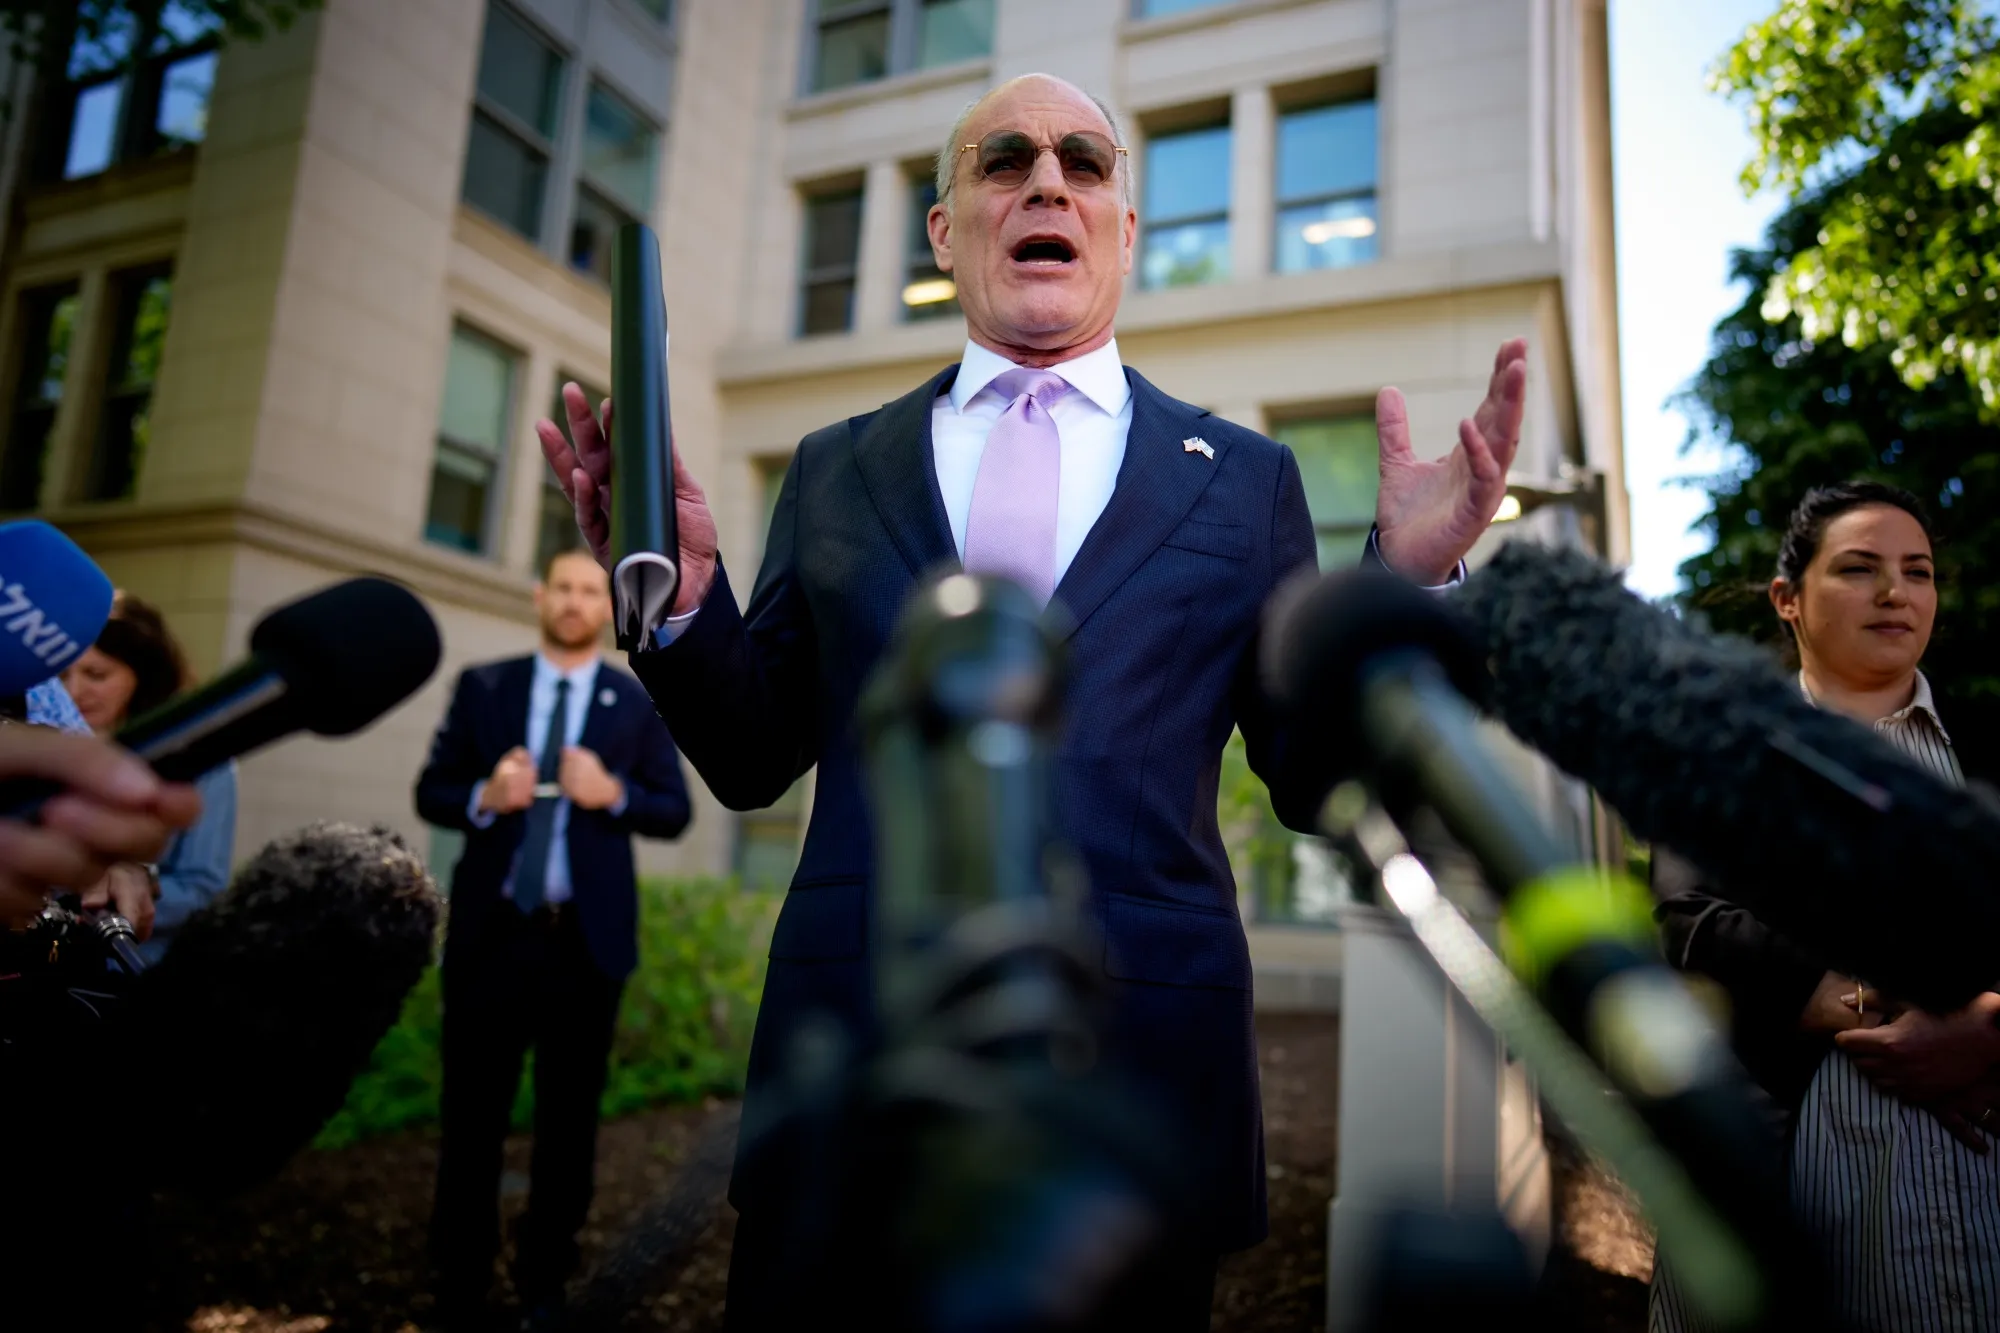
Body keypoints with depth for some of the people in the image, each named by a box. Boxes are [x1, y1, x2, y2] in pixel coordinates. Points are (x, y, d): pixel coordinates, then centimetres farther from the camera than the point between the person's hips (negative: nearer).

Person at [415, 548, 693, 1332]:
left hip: (585, 940, 0)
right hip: (490, 932, 0)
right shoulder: (482, 687, 6)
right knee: (472, 1115, 7)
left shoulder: (638, 703, 4)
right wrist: (485, 797, -15)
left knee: (569, 1119, 12)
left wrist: (614, 794, -16)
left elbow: (675, 812, 2)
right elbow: (430, 792, 5)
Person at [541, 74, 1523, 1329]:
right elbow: (753, 760, 9)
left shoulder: (1245, 477, 6)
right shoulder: (835, 469, 9)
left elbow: (1315, 784, 5)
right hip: (844, 1078, 1)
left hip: (1145, 1087, 0)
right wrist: (683, 595, -8)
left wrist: (1408, 581, -9)